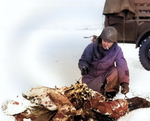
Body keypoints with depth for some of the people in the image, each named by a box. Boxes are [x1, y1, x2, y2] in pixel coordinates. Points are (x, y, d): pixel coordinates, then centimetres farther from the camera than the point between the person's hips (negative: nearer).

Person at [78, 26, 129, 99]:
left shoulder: (117, 50, -14)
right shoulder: (91, 47, -15)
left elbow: (122, 67, -20)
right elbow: (83, 60, -8)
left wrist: (125, 83, -33)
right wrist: (84, 67, -33)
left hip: (106, 76, -1)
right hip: (91, 77, 1)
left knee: (116, 72, -31)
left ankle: (110, 90, -4)